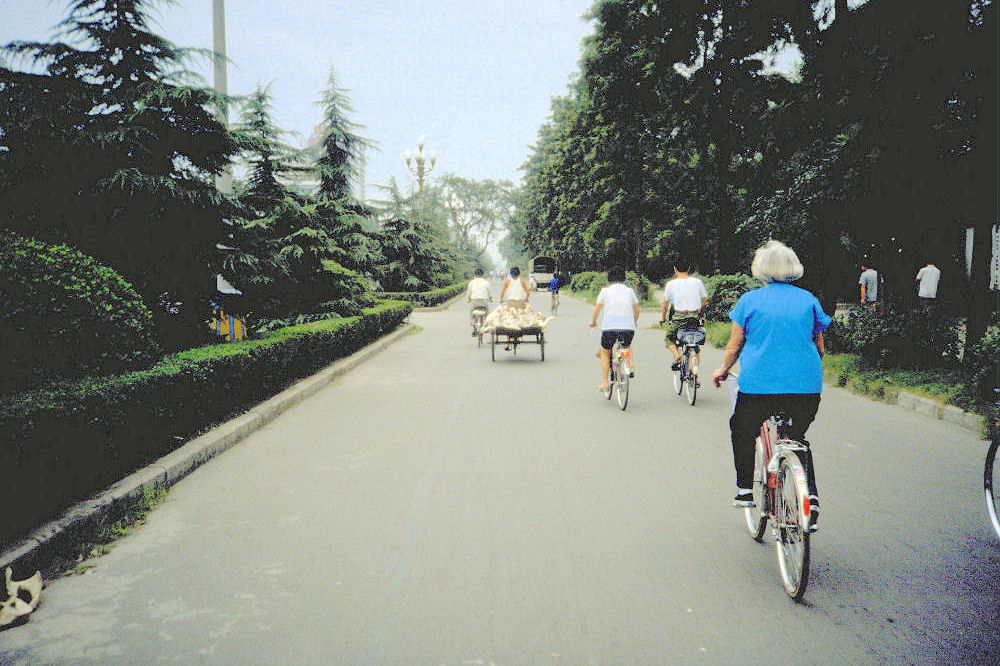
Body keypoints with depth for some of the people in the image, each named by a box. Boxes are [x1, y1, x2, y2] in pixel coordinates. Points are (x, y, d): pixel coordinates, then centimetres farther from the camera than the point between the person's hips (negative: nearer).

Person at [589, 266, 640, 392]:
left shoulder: (605, 290, 8)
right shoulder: (630, 290, 13)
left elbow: (597, 308, 14)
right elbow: (636, 309, 22)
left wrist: (593, 321, 32)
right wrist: (635, 322, 41)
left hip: (609, 327, -2)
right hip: (628, 327, 2)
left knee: (605, 353, 21)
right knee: (627, 347, 34)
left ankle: (604, 383, 15)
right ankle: (631, 365, 9)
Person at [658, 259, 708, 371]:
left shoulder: (671, 284, -2)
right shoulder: (698, 282, 4)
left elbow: (665, 303, 8)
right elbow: (704, 300, 14)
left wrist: (662, 317, 24)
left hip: (679, 317, -2)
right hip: (695, 317, 2)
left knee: (669, 338, 23)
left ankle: (676, 355, -4)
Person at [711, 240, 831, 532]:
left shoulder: (750, 300, 2)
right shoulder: (808, 299, 9)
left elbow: (734, 346, 5)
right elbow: (820, 348, 15)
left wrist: (723, 370, 23)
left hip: (759, 384, -3)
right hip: (807, 387, 3)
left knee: (742, 431, 24)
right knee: (797, 438, 24)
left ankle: (745, 490, 20)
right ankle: (811, 497, 10)